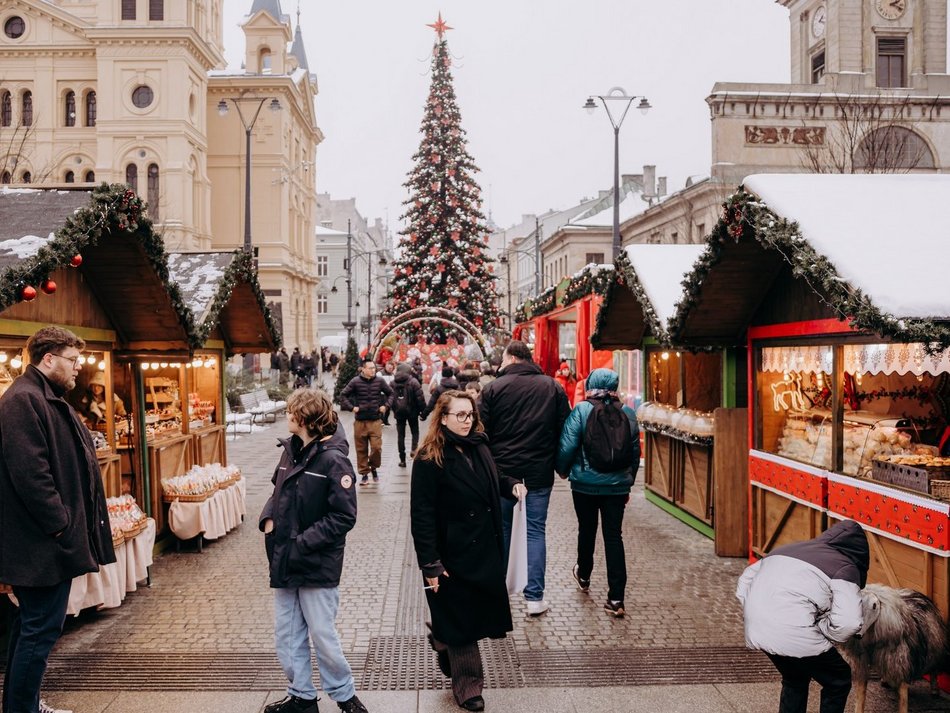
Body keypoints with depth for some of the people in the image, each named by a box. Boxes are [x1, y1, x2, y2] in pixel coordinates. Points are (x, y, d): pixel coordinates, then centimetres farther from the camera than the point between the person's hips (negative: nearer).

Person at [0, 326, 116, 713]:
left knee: (32, 623, 18)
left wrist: (70, 523, 19)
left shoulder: (47, 399, 17)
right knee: (42, 628, -3)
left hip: (43, 538, 11)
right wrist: (60, 525, -21)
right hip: (43, 541, -11)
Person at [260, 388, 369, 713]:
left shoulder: (333, 459, -17)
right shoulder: (290, 449, 4)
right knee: (287, 636, 15)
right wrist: (269, 518, 0)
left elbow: (343, 517, -18)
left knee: (322, 636, 5)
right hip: (285, 561, 7)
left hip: (317, 564, -7)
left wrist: (302, 543, -20)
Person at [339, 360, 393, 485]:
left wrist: (386, 406, 3)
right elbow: (343, 395, 1)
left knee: (376, 447, -5)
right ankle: (364, 474, 19)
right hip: (360, 422, -1)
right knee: (361, 449, 6)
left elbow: (390, 393, 14)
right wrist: (351, 407, -6)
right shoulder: (355, 381, -6)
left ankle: (373, 468, 21)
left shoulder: (379, 381, -1)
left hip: (375, 421, 1)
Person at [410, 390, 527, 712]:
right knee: (460, 621, 7)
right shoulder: (429, 459, -15)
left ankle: (442, 640, 45)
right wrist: (430, 565, -19)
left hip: (486, 550, 7)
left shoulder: (479, 447, 6)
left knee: (481, 613, 16)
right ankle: (467, 686, 26)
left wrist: (512, 486, 2)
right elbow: (421, 515, -17)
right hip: (454, 555, -6)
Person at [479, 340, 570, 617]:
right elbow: (564, 428, 2)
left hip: (503, 469, -1)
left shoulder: (494, 388, -6)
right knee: (536, 531, 8)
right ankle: (535, 596, 8)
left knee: (501, 529, 14)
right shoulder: (553, 387, 1)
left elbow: (482, 431, -5)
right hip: (540, 470, 1)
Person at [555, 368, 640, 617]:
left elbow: (567, 446, -12)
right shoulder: (628, 413, -1)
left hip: (585, 484, -1)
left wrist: (562, 469, 7)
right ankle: (616, 598, 1)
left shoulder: (582, 410, -11)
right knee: (613, 536, 4)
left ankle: (583, 576, 41)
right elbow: (635, 451, 5)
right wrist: (629, 480, 18)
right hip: (617, 485, 2)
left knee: (587, 530, 18)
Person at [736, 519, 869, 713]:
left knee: (794, 679, 31)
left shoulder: (791, 548, 22)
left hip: (756, 629, 7)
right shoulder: (845, 568, 2)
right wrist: (821, 630, 1)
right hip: (792, 633, -7)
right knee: (839, 680, 19)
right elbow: (849, 622, -16)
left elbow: (746, 579, 25)